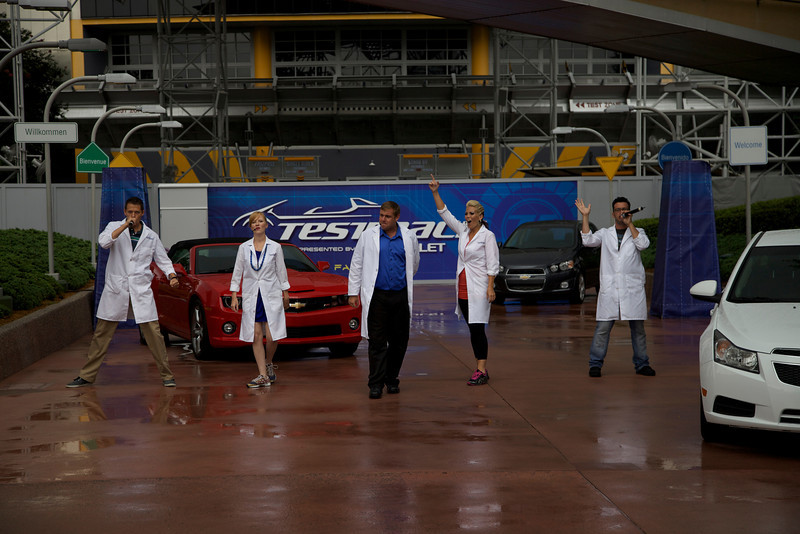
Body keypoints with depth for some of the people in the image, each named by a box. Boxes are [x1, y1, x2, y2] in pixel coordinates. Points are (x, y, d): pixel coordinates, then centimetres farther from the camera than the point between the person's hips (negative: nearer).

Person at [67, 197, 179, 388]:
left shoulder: (151, 236, 9)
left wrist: (172, 276, -3)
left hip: (141, 291, 1)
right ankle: (87, 376, 13)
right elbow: (104, 241, -18)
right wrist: (125, 225, -21)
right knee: (101, 335, 4)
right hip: (116, 290, -1)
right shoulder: (115, 227, 3)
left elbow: (163, 260, 15)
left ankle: (167, 375, 5)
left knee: (154, 333, -5)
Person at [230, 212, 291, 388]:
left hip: (271, 295, -1)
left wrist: (285, 294, 8)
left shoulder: (275, 247, 1)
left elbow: (281, 271, 7)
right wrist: (234, 296, 3)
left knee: (272, 337, -6)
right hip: (251, 296, 1)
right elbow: (237, 272, 7)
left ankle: (268, 363, 24)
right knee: (256, 336, -3)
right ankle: (263, 376, -1)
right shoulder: (244, 248, 5)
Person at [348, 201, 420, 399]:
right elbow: (356, 264, 6)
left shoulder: (408, 238, 6)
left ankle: (391, 379, 19)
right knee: (377, 342, -4)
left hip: (400, 296, 2)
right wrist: (353, 292, 3)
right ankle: (375, 384, -3)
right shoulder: (368, 236, 2)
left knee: (399, 341, 6)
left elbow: (414, 264, 22)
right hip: (376, 296, -2)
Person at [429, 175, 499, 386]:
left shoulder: (487, 235, -7)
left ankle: (482, 371, -12)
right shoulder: (463, 231, 11)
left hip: (479, 289, -7)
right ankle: (479, 367, 13)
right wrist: (435, 193, 5)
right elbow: (445, 214, 13)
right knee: (473, 330, 9)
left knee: (477, 329, -11)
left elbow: (493, 264, -10)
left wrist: (490, 288, -18)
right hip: (463, 289, 7)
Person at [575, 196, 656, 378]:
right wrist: (585, 216, -7)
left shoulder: (637, 232, 12)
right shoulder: (605, 234, 13)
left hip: (633, 289, 0)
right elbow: (588, 240, -5)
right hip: (609, 289, 0)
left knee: (638, 328, 4)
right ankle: (595, 364, 0)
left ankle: (641, 364, 13)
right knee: (603, 327, -5)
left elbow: (643, 244, -10)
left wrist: (629, 224, -8)